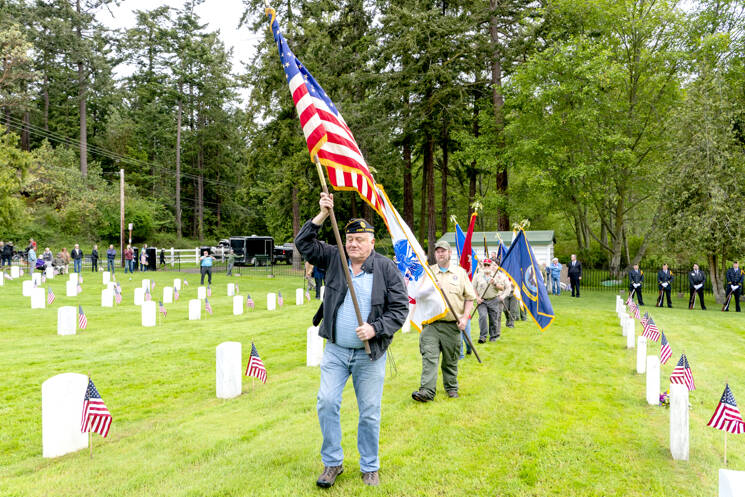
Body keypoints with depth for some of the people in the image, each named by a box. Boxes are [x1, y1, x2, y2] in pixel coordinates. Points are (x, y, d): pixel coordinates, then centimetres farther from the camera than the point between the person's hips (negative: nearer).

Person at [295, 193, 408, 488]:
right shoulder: (334, 258, 3)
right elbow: (304, 244, 1)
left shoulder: (386, 268, -4)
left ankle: (369, 468, 24)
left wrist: (375, 328, -17)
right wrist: (321, 217, -10)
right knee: (327, 403, -1)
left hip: (370, 355, -2)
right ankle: (332, 463, 18)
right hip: (335, 351, 2)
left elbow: (400, 308, -4)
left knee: (370, 413, 6)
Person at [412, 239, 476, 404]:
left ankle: (451, 388, 25)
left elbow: (469, 297, 9)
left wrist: (465, 317, -3)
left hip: (452, 324, 1)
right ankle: (426, 391, -16)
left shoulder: (460, 272, 9)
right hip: (431, 323, 0)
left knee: (451, 360, 9)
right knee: (429, 356, -12)